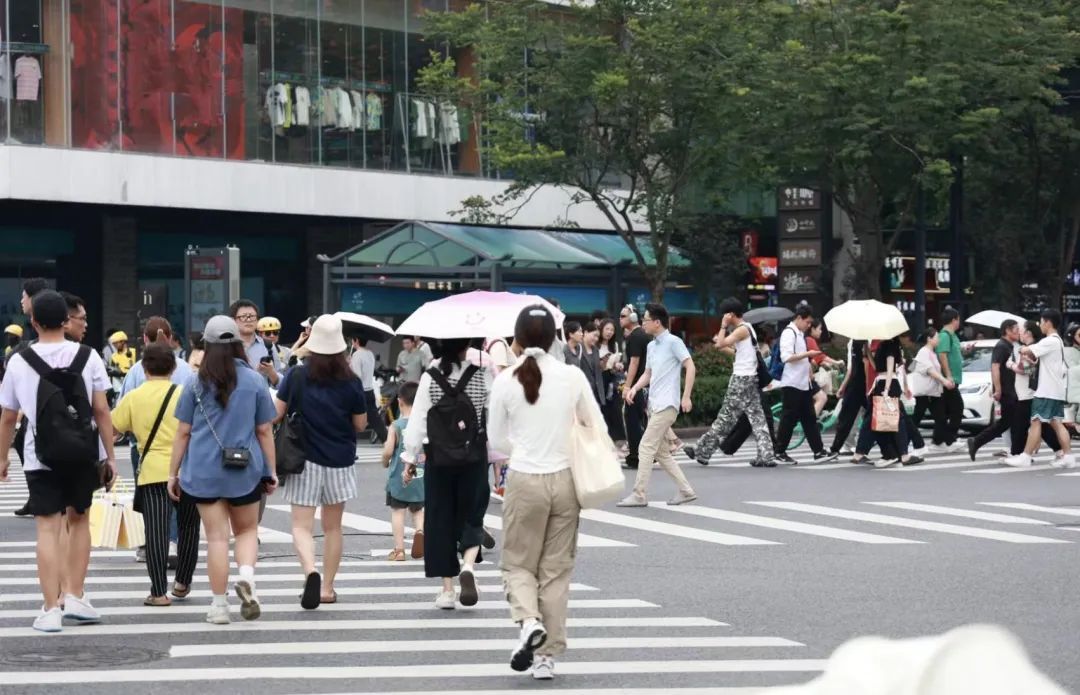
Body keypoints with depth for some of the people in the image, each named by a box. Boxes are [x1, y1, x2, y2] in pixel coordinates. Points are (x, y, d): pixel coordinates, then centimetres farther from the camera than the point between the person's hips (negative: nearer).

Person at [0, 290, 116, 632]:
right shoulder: (87, 357, -2)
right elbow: (101, 411, -4)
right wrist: (109, 456, 3)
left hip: (41, 457, -1)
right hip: (83, 455, 1)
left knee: (48, 529, 0)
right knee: (79, 520, 18)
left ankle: (52, 609, -3)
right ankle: (74, 597, 15)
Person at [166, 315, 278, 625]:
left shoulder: (196, 383, 0)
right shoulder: (255, 381, 0)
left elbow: (183, 432, 1)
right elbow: (264, 430, 2)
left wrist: (173, 473, 8)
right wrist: (271, 471, 10)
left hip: (204, 471, 0)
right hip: (245, 470, 0)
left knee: (216, 536, 4)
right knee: (247, 530, 16)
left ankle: (219, 605, 4)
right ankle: (246, 575, -12)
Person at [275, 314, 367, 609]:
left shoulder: (297, 377, -8)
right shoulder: (351, 382, -6)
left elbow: (277, 414, -2)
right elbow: (361, 424, 2)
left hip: (305, 459, -1)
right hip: (340, 462, 2)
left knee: (302, 525, 0)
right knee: (333, 527, 14)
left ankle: (310, 571, -26)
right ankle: (327, 588, 18)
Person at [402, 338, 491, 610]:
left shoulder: (430, 377, -4)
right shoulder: (482, 375, -4)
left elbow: (418, 419, -4)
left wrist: (410, 456, 2)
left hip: (439, 459, 0)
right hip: (473, 458, 0)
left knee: (440, 519, 8)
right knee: (471, 516, 11)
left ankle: (447, 589, 7)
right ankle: (468, 565, -17)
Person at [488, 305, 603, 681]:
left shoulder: (506, 381, -7)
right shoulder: (572, 376, -5)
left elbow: (497, 439, 2)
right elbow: (596, 427, 4)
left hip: (525, 480, -1)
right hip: (564, 479, 1)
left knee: (518, 563, 13)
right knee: (556, 569, 10)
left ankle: (529, 621, -15)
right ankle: (547, 656, 11)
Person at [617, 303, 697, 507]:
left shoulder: (673, 342, -9)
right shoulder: (651, 346, 16)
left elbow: (690, 367, -13)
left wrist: (686, 396, -18)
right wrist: (635, 388, 5)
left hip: (666, 405, -9)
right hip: (655, 405, 9)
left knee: (646, 448, -10)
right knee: (661, 452, 9)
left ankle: (639, 495, -7)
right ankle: (686, 491, 14)